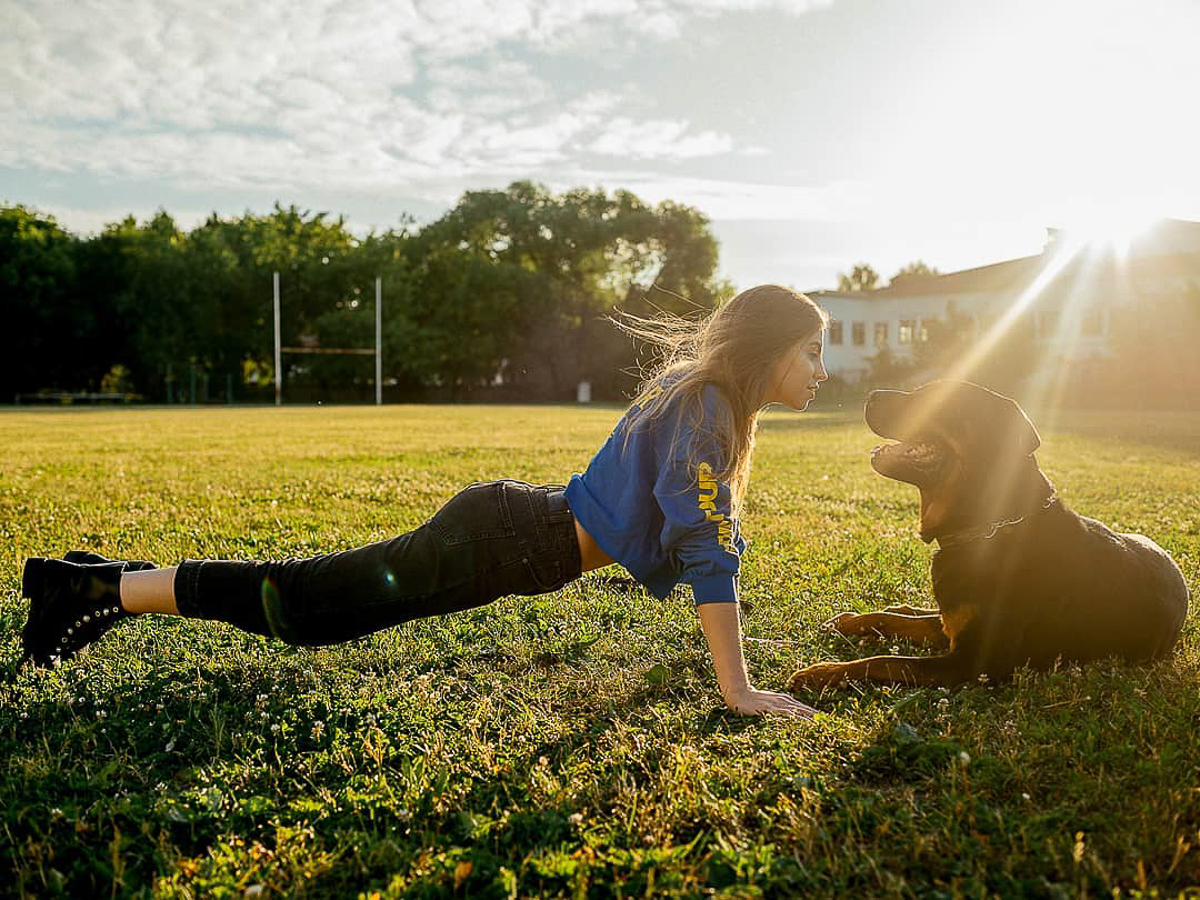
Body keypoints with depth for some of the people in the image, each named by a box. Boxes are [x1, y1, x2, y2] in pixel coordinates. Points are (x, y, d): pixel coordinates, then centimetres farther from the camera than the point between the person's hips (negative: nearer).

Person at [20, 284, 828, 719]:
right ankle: (101, 588, 11)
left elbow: (702, 535, 23)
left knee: (314, 592, 14)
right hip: (504, 545, -9)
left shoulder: (703, 396, 12)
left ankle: (112, 581, 25)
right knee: (303, 602, -2)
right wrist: (737, 689, -21)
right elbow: (710, 548, -24)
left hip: (508, 524, 9)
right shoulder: (706, 405, -17)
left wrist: (733, 658, 25)